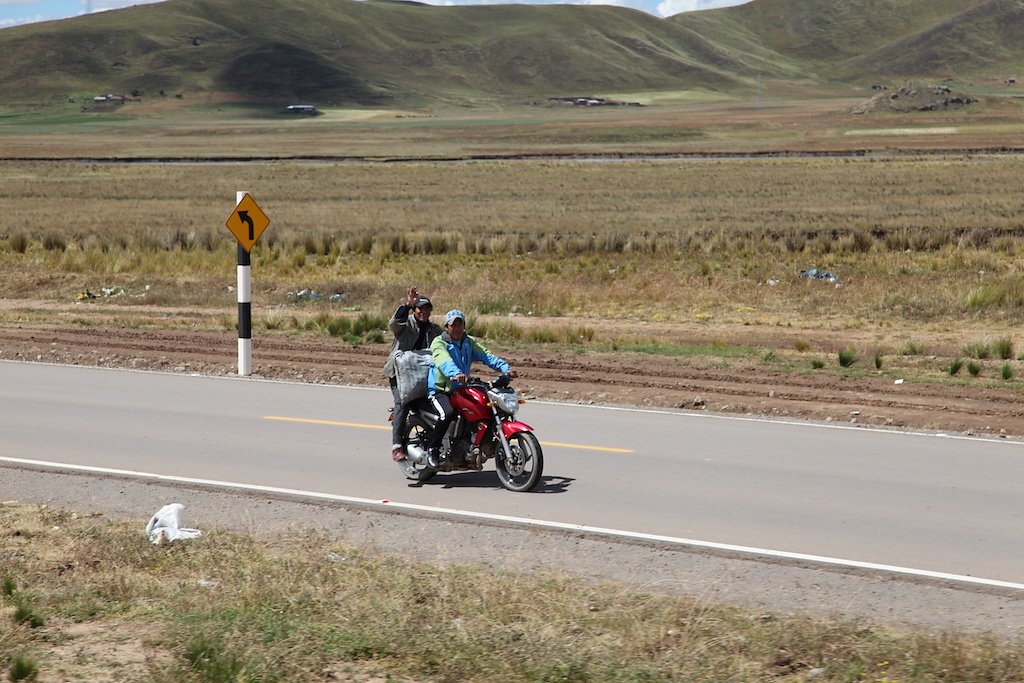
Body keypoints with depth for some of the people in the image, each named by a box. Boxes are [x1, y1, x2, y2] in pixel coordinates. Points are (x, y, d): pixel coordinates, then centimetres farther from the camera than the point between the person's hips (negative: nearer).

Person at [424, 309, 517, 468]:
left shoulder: (469, 343, 13)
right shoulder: (439, 343, -7)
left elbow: (486, 356, -1)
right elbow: (444, 361, -28)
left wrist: (506, 368, -19)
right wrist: (456, 373, -49)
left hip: (461, 389, 6)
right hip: (440, 390, -6)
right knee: (448, 413, -33)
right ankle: (432, 448, -15)